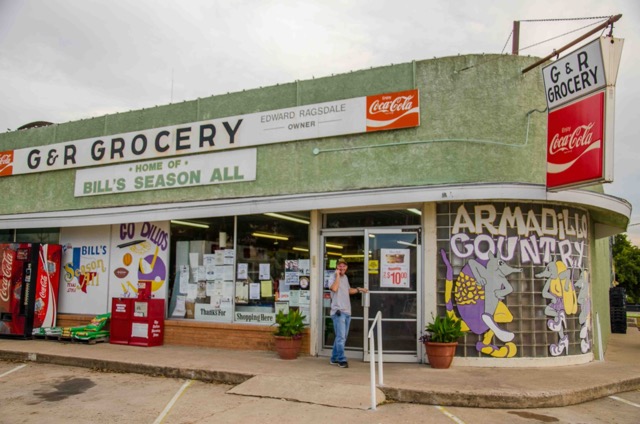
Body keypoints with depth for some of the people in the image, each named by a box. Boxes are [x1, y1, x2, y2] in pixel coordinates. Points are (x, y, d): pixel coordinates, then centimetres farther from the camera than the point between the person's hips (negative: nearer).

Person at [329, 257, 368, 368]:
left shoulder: (345, 277, 17)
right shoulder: (333, 277, -7)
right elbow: (334, 288, -28)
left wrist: (359, 289, 24)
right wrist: (338, 275, -20)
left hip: (347, 312, 8)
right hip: (338, 311, -8)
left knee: (342, 337, 12)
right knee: (341, 337, -10)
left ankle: (334, 358, 22)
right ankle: (342, 360, -3)